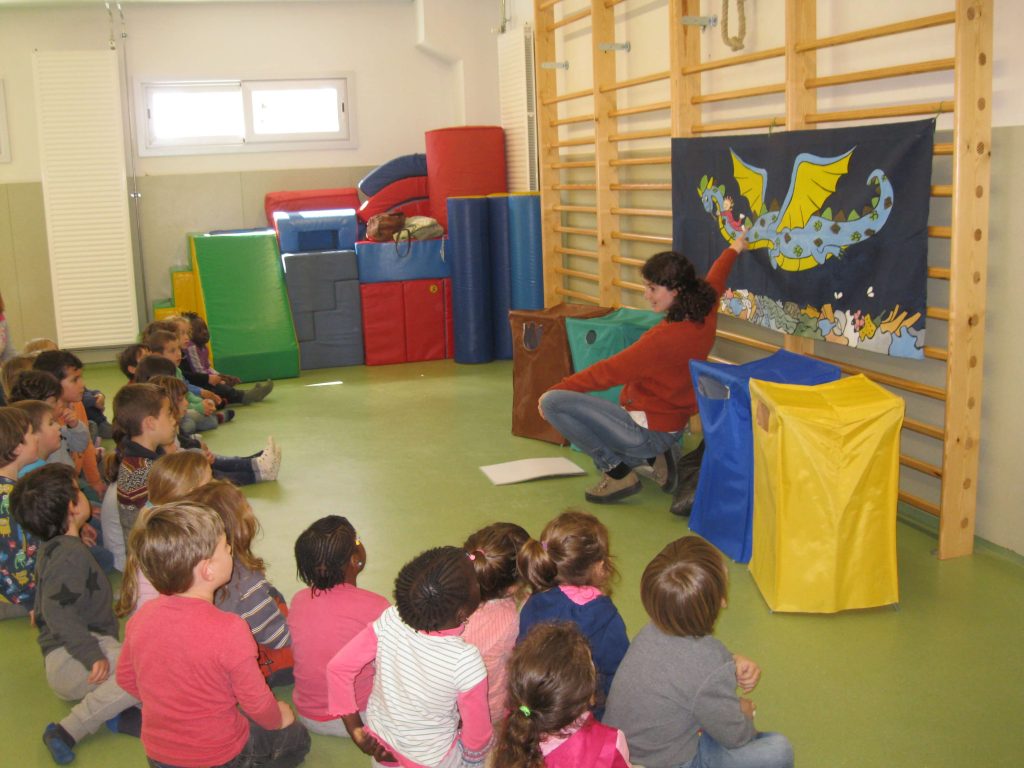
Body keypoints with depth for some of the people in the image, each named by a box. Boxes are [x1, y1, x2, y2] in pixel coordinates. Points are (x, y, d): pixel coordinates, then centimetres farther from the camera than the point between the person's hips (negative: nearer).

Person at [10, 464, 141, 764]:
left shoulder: (53, 548, 19)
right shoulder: (70, 553, -15)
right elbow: (57, 610, -27)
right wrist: (91, 655, -32)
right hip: (71, 659, -10)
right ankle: (68, 731, -24)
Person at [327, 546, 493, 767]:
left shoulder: (390, 620, -26)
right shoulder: (466, 661, -35)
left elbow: (338, 668, -14)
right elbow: (477, 732, -20)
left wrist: (355, 730, -4)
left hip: (378, 741, 3)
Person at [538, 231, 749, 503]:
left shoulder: (666, 337, -29)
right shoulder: (704, 315, -4)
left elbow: (607, 372, -22)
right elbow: (714, 280, 20)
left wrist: (554, 390, -12)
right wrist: (733, 249, 42)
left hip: (648, 431, -10)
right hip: (673, 427, 10)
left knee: (553, 402, -16)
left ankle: (619, 473, -8)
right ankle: (653, 458, 13)